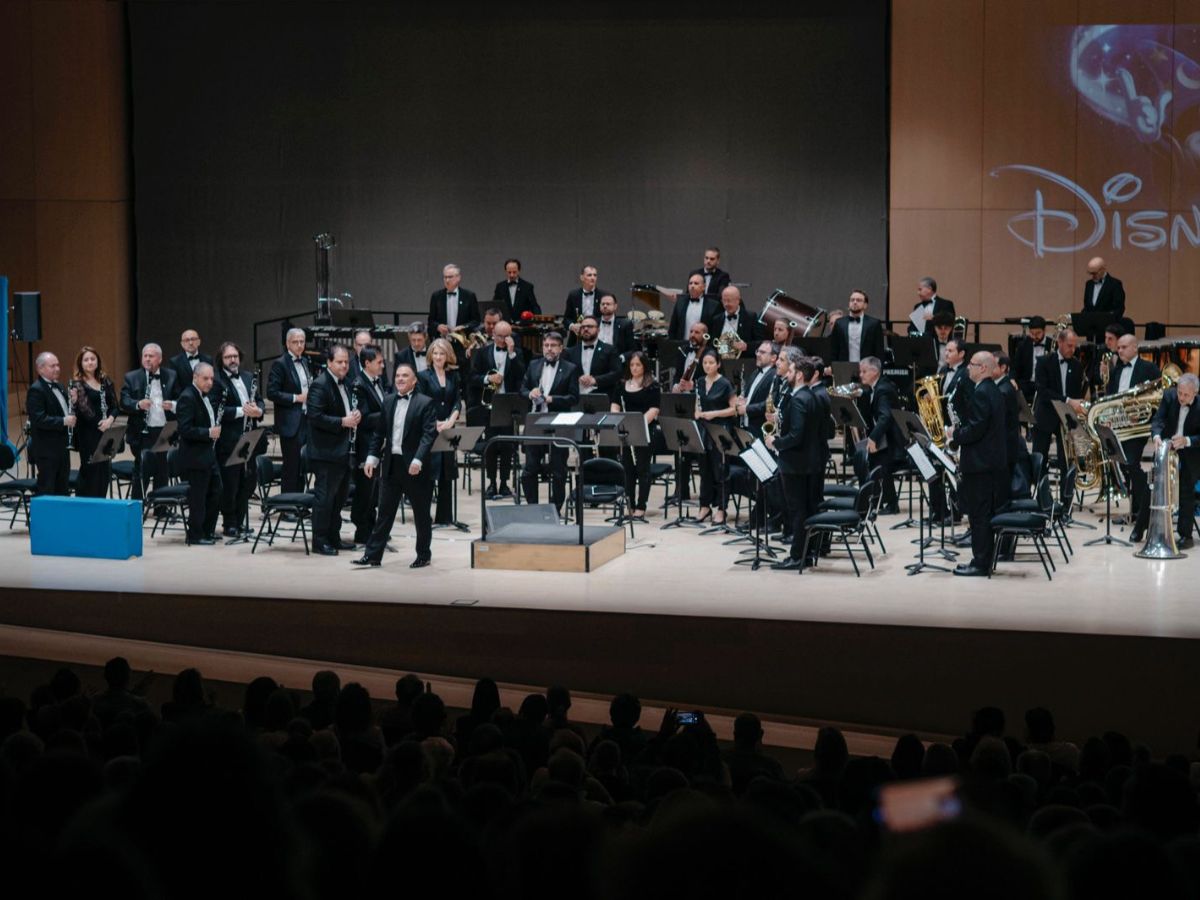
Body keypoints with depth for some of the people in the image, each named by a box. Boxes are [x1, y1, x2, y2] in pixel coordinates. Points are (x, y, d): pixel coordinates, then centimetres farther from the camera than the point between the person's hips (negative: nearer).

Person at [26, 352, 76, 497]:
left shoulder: (59, 387, 13)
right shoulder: (36, 390, -15)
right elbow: (39, 419, -24)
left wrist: (72, 402, -1)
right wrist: (64, 421, -25)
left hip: (62, 445, 9)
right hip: (46, 449, -9)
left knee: (63, 489, 13)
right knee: (46, 490, -3)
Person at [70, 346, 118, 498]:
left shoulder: (106, 382, 10)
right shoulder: (78, 384, -6)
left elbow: (114, 405, 10)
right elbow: (80, 412, -14)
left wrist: (110, 419, -9)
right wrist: (74, 401, -34)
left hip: (105, 432, 5)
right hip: (88, 434, -5)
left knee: (105, 470, 7)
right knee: (90, 471, -3)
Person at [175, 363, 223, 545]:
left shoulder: (209, 396, 12)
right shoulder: (187, 398, -16)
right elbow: (185, 429, -23)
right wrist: (208, 433, -24)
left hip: (209, 454, 9)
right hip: (194, 457, -9)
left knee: (215, 494, 14)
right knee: (198, 498, -2)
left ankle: (207, 531, 25)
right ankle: (195, 536, 6)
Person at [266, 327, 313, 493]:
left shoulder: (305, 362, 14)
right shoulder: (280, 364, -9)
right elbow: (271, 393, -14)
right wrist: (296, 398, -17)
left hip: (306, 421, 7)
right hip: (290, 423, -7)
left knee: (302, 467, 10)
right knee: (291, 467, -4)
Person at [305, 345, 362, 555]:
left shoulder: (344, 384, 14)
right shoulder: (320, 385, -15)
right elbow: (315, 416, -23)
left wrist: (354, 417, 5)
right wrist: (342, 422, -25)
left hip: (342, 449, 9)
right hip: (326, 451, -9)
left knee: (340, 495, 15)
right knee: (325, 496, -5)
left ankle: (333, 536, 24)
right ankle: (319, 541, 1)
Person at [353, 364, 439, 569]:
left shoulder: (426, 403, -6)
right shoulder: (388, 402, 11)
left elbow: (429, 434, -14)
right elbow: (379, 432, 14)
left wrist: (418, 460, -24)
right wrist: (372, 457, 3)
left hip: (415, 467, -5)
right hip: (391, 465, 5)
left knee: (421, 513, 6)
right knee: (385, 512, 6)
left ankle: (424, 555, 17)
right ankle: (373, 554, 7)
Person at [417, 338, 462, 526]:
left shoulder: (454, 376, 10)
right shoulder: (424, 376, -1)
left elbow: (457, 402, 6)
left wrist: (450, 421, -10)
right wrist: (435, 424, -15)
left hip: (447, 430, 4)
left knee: (446, 473, 5)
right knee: (428, 472, -6)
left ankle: (445, 515, 11)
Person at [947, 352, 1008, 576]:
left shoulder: (981, 393, -17)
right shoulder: (993, 390, 14)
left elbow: (976, 429, -23)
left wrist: (955, 434, -8)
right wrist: (960, 431, 15)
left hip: (980, 463, -10)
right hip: (992, 460, 10)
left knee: (979, 515, -6)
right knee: (984, 514, 13)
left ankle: (980, 563, -4)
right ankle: (983, 560, 18)